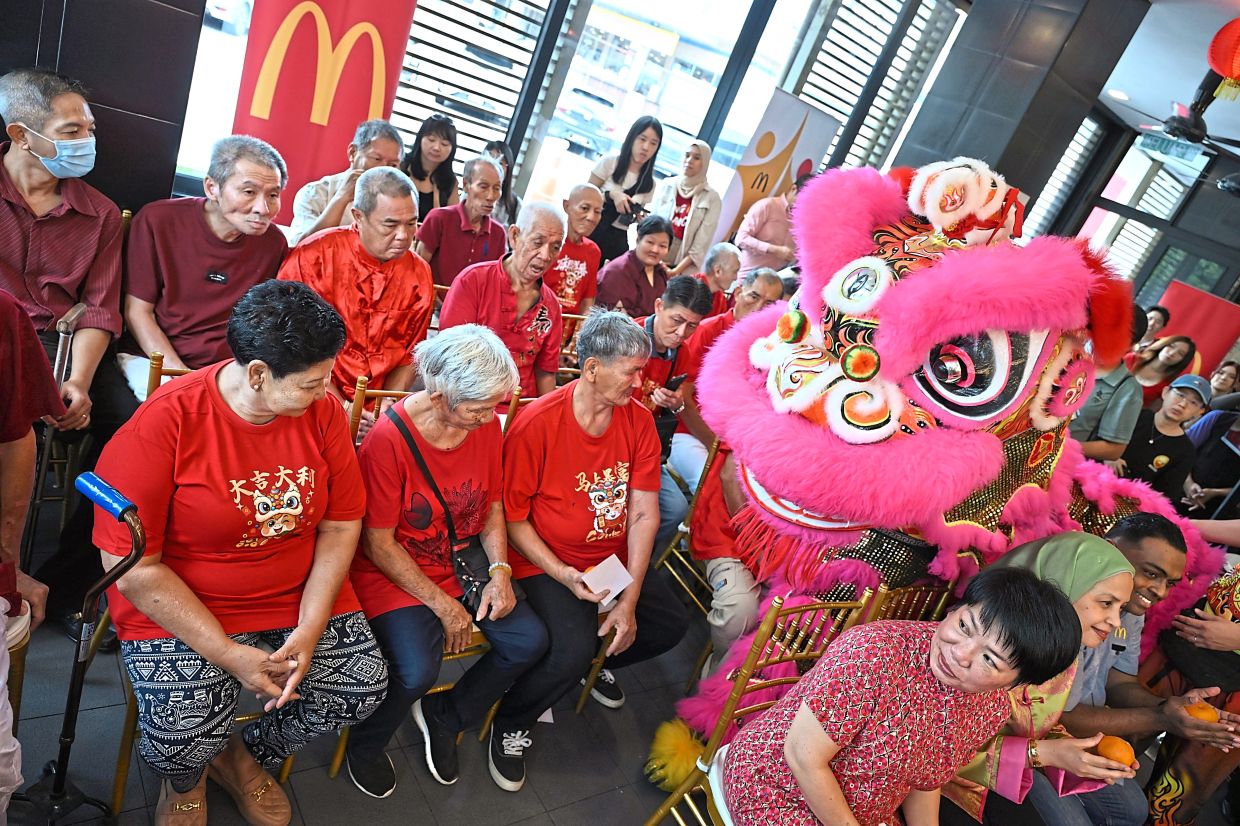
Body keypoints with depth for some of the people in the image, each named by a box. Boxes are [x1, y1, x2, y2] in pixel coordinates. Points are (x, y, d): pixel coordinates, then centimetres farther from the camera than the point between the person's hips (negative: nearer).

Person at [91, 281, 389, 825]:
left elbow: (342, 524, -3)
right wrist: (229, 654, -19)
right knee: (185, 729, -20)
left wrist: (310, 631, -13)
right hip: (177, 602, -3)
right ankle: (184, 780, 22)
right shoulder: (162, 424, -21)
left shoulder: (322, 411, -9)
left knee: (365, 687, -8)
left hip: (301, 592, 4)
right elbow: (133, 568, -17)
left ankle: (245, 757, 23)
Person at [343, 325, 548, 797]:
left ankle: (444, 716, 19)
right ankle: (364, 745, 11)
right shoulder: (388, 439, -24)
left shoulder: (487, 424, -6)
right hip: (394, 572, -6)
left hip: (462, 559, 6)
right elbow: (378, 545, -17)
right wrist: (442, 604, -16)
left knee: (530, 641, -7)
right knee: (417, 670, -26)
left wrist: (500, 571, -7)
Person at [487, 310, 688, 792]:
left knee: (672, 625, 0)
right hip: (547, 562, -6)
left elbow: (644, 514, -7)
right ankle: (511, 723, 7)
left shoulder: (639, 420, -6)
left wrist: (630, 601, -12)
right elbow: (512, 517, -14)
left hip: (616, 557, 6)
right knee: (573, 650, -25)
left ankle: (591, 662, 28)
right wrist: (561, 574, -23)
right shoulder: (537, 423, -20)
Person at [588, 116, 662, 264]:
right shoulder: (609, 163, 0)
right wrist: (612, 195, -15)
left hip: (618, 242, 2)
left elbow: (638, 217, 14)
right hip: (591, 232, -2)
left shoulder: (650, 183, 8)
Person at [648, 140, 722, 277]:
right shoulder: (665, 185, 6)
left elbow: (701, 244, -5)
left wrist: (677, 270, -13)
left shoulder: (712, 198, -1)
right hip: (654, 262, 2)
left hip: (685, 269, -2)